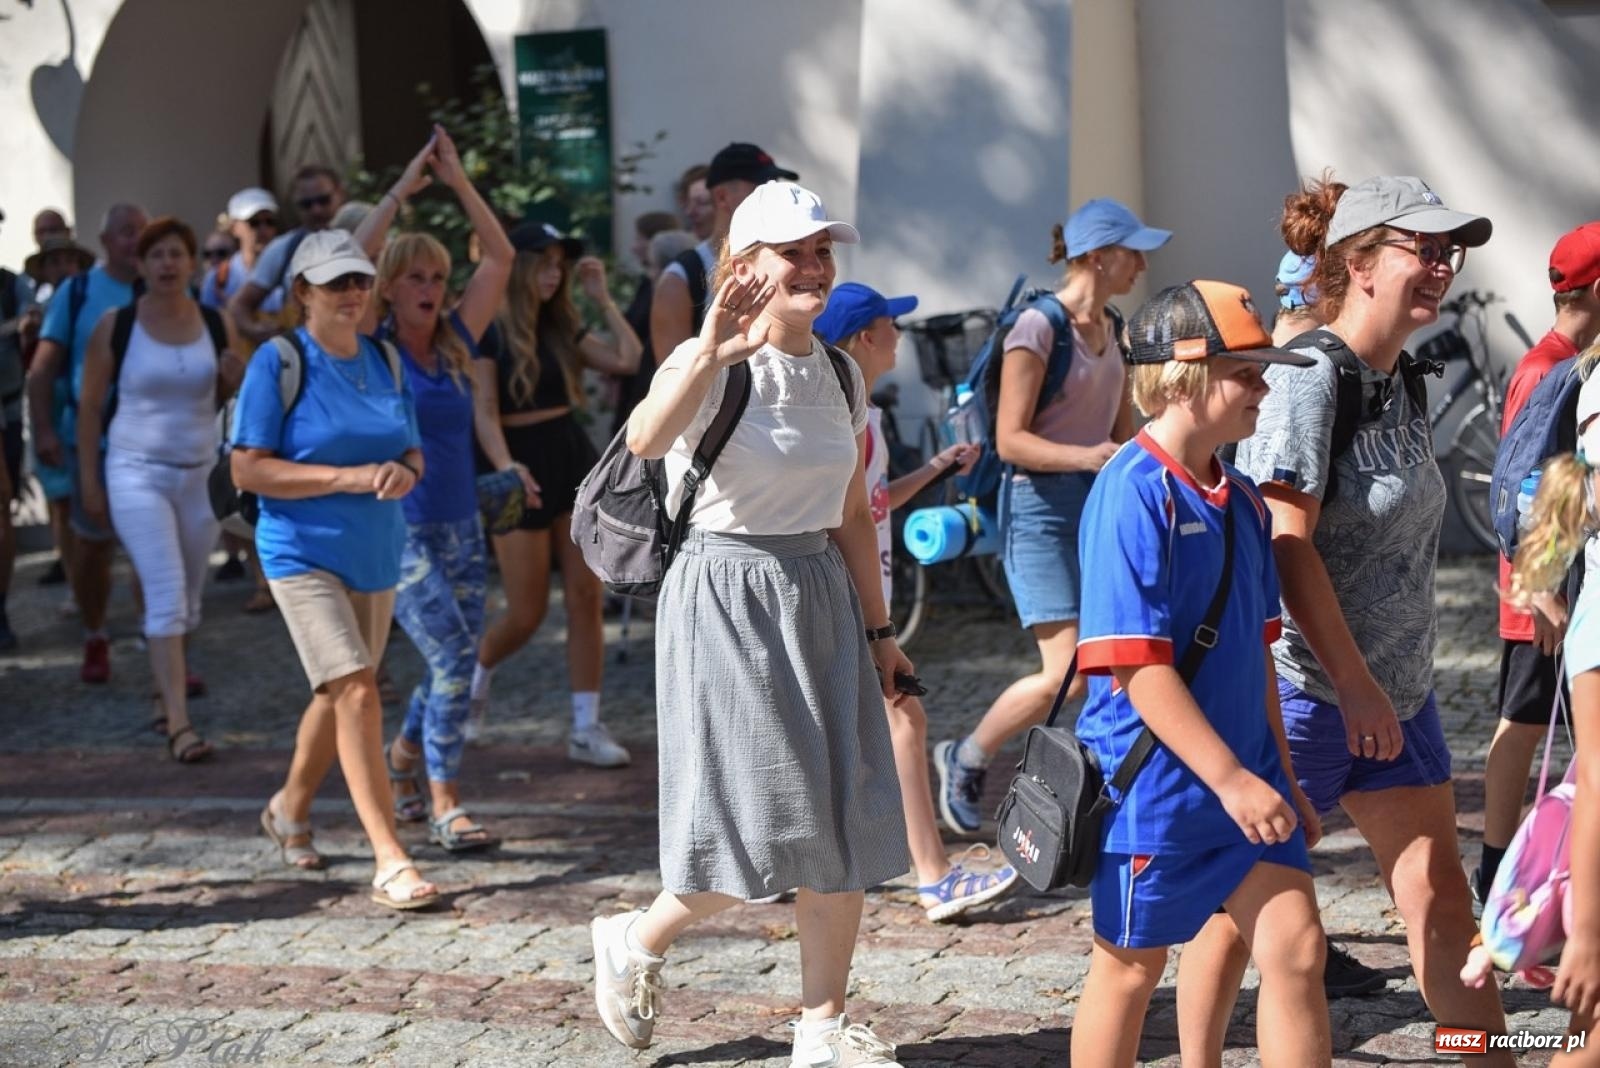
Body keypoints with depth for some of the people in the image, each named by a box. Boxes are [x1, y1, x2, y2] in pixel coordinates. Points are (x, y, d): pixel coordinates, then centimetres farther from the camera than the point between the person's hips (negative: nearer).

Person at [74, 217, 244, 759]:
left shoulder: (218, 326, 2)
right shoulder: (114, 327, -5)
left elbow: (233, 405, 14)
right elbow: (90, 406, 1)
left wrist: (235, 381, -9)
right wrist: (89, 482, -2)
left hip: (201, 472, 4)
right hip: (137, 471, -4)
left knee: (187, 598, 11)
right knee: (167, 593, -14)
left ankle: (165, 692, 31)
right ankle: (178, 723, -15)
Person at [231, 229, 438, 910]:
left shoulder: (384, 361, 7)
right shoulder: (279, 362, -10)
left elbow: (413, 449, 14)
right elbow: (247, 470, -14)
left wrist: (406, 471, -11)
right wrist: (348, 477, -21)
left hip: (376, 554, 7)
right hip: (304, 554, -7)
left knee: (339, 695, 18)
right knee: (355, 690, -17)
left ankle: (290, 810, 42)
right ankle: (390, 860, -18)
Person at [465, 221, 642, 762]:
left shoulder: (561, 328, 10)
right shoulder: (491, 332, -7)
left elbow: (628, 359, -1)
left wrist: (602, 297, 1)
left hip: (572, 459, 6)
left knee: (586, 599, -1)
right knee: (527, 613, -1)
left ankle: (587, 728, 2)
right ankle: (477, 673, 31)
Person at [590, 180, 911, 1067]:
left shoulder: (842, 377, 9)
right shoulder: (710, 367, -12)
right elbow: (645, 440, -35)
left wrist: (877, 629, 16)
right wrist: (711, 355, -50)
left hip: (821, 597, 7)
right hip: (725, 593, -7)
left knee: (844, 823, 4)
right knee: (756, 822, -6)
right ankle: (635, 942, 22)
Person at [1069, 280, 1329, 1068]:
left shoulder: (1240, 500, 8)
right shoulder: (1134, 492, -17)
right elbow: (1137, 667, -21)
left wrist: (1279, 775, 18)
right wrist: (1231, 779, -22)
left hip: (1246, 773, 7)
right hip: (1153, 781, -7)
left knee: (1294, 946, 1)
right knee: (1132, 966, 8)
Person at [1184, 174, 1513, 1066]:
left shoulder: (1401, 382, 10)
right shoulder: (1309, 379, -16)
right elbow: (1288, 547, -21)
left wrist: (1390, 684, 18)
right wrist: (1354, 684, -22)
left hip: (1395, 690, 8)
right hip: (1304, 684, -8)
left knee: (1439, 898, 6)